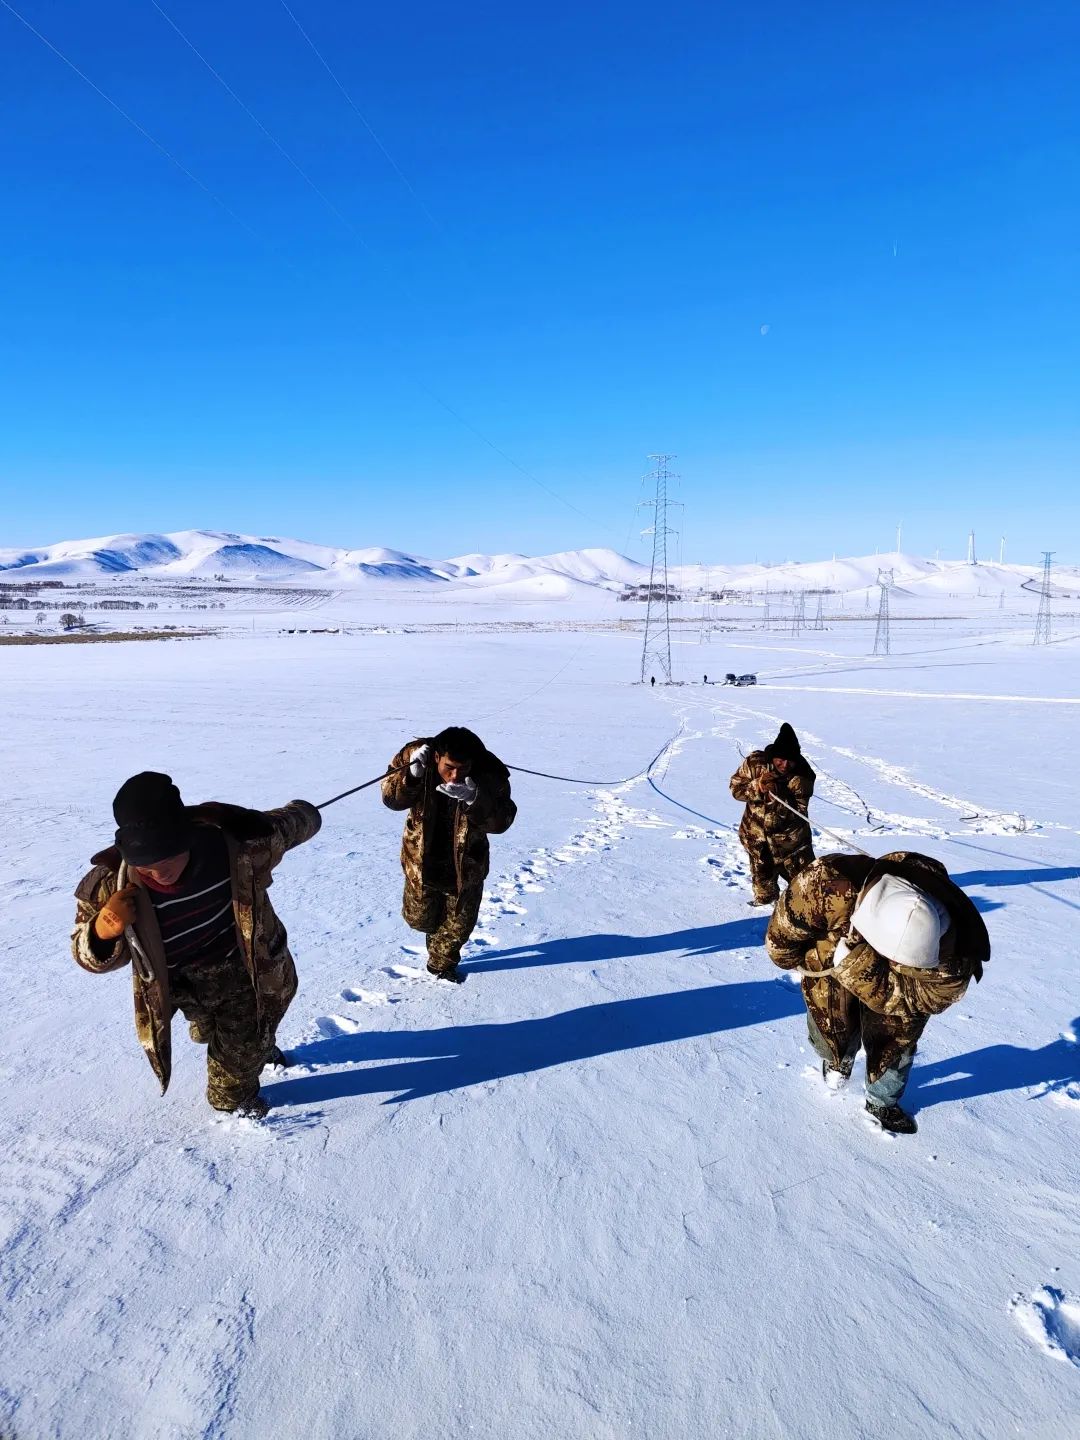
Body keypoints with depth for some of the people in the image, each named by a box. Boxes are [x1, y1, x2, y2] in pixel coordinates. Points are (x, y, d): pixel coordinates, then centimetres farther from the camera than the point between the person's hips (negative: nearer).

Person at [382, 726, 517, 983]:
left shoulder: (490, 774, -26)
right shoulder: (415, 756, -24)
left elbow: (501, 822, -26)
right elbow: (390, 797, -17)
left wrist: (475, 799, -45)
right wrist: (412, 774, -37)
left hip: (466, 863, 0)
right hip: (422, 858, 0)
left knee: (459, 924, 18)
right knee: (420, 918, 21)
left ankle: (442, 963, 48)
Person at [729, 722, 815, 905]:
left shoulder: (803, 776, -22)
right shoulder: (755, 762, -17)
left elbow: (798, 811, -22)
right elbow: (736, 788, -11)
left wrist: (777, 796, -39)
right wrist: (757, 787, -30)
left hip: (790, 837, -2)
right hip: (756, 833, 2)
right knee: (762, 874, 20)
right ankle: (765, 897, 46)